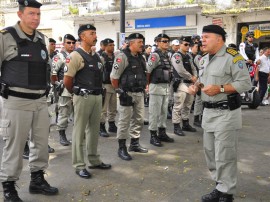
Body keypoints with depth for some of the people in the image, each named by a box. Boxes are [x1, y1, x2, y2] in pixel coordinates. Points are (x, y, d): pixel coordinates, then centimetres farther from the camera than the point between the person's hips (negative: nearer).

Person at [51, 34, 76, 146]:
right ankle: (62, 135, 10)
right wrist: (57, 84, -10)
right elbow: (52, 73, -11)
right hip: (65, 90, -6)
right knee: (64, 113, 0)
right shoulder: (59, 57, -5)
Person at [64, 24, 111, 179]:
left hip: (98, 96, 8)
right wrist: (77, 93, 2)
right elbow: (67, 80, -12)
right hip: (83, 98, -8)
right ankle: (79, 165, 11)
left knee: (94, 129, 16)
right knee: (80, 131, 2)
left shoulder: (96, 56, 12)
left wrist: (99, 92, 14)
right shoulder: (76, 56, -12)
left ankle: (94, 160, 29)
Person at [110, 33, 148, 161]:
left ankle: (134, 144, 29)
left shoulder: (140, 57, 11)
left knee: (138, 120, 14)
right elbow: (114, 77, -14)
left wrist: (143, 87, 14)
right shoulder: (122, 57, -14)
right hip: (127, 94, -8)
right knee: (124, 121, 1)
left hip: (139, 93, 8)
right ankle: (122, 148, 11)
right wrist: (120, 90, -3)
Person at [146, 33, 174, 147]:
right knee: (154, 112, -1)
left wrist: (168, 84, 14)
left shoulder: (167, 55, 14)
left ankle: (162, 133, 25)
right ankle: (153, 136, 6)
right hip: (157, 87, -8)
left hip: (166, 87, 8)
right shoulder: (155, 55, -12)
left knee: (164, 112, 14)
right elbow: (147, 71, -15)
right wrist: (149, 83, -5)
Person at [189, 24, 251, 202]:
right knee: (211, 152, 15)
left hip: (226, 113, -9)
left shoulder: (232, 57, -14)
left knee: (224, 156, -2)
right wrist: (196, 86, 3)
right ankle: (220, 187, 30)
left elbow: (245, 83, -18)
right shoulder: (204, 59, 13)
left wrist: (220, 89, -24)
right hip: (209, 111, 9)